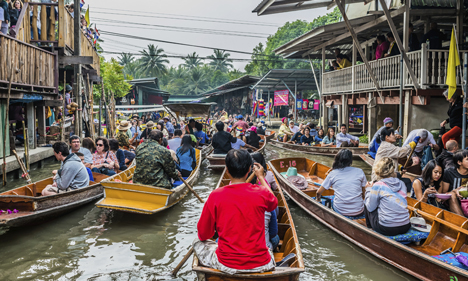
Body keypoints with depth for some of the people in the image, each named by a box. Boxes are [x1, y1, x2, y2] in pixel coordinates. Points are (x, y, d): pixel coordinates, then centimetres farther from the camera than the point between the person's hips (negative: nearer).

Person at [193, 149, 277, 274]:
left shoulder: (215, 196, -14)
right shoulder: (262, 193, -11)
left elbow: (203, 235, -2)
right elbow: (273, 203, 16)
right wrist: (261, 177, 25)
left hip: (226, 266, -1)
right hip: (261, 265, 2)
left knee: (198, 242, 25)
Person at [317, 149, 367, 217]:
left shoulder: (332, 174, 1)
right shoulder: (359, 172, 1)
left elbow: (319, 192, 8)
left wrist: (318, 199, 30)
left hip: (340, 211, -1)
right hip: (359, 213, 1)